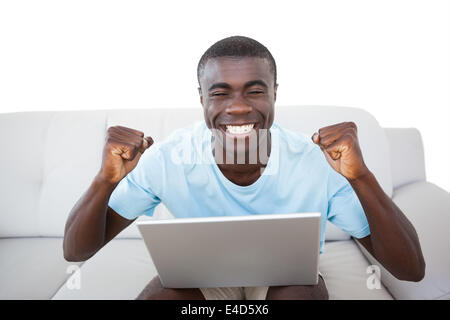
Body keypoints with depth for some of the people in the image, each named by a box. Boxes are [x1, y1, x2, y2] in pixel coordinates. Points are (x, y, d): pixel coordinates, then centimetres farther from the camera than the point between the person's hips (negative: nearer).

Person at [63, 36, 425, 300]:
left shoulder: (318, 162, -25)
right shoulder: (168, 158, -22)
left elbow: (412, 270, -25)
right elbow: (75, 251, -17)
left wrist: (360, 176, -41)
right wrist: (106, 180, -37)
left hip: (288, 275, 0)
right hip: (202, 275, 1)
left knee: (305, 291, -33)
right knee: (154, 294, -28)